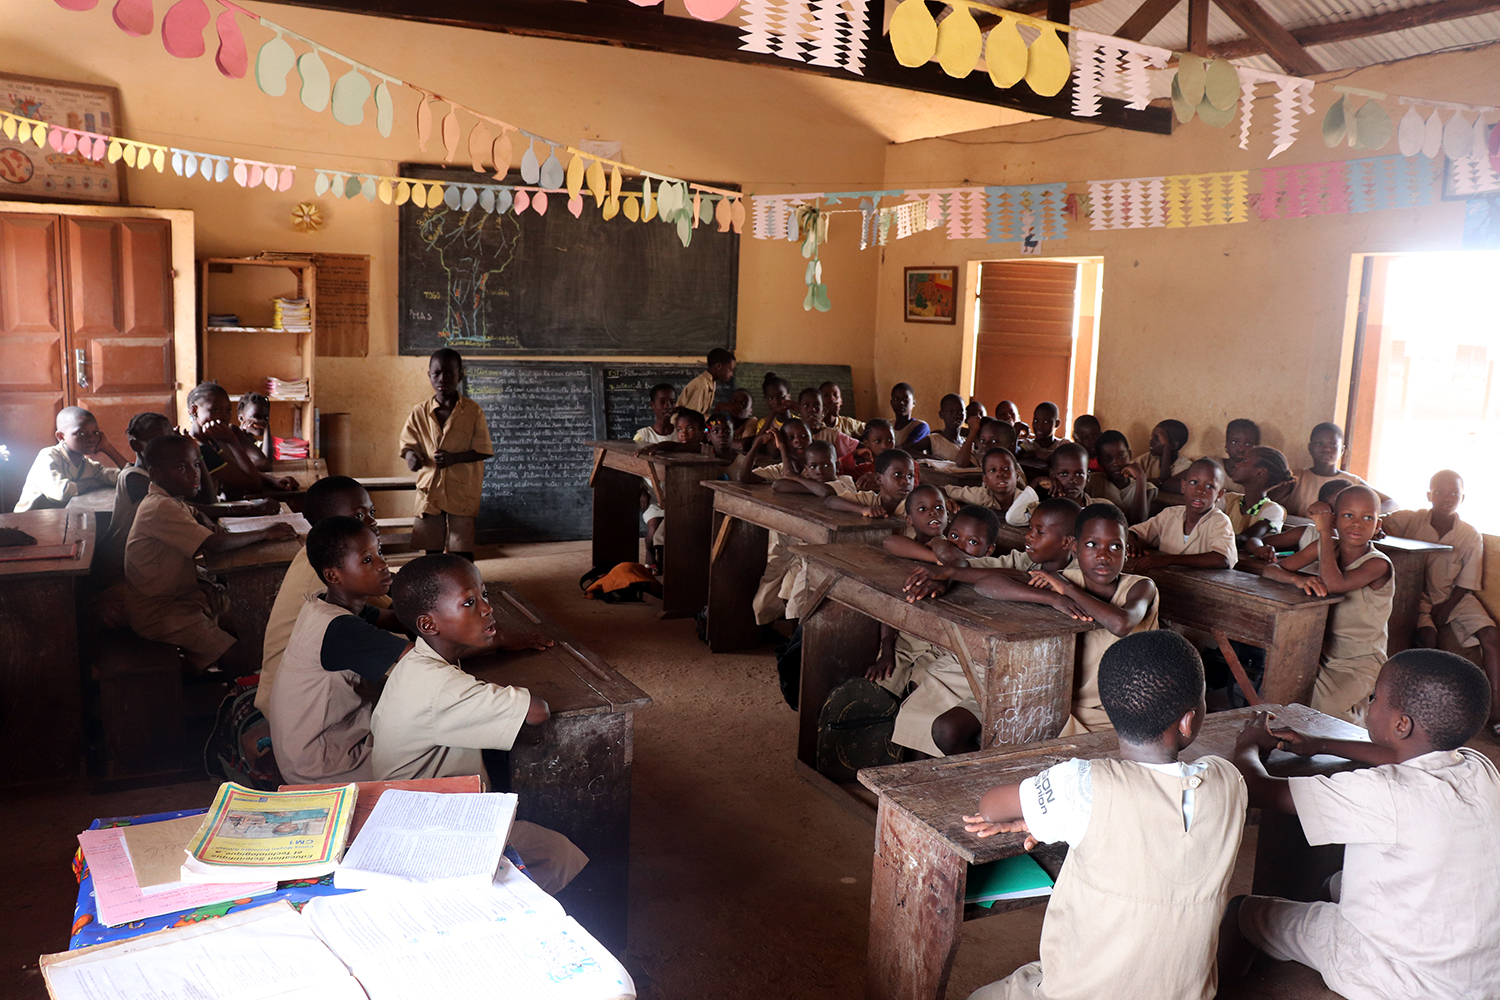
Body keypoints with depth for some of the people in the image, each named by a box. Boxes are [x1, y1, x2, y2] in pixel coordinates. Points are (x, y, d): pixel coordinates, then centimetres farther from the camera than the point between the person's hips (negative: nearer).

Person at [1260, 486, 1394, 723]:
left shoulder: (1378, 564, -17)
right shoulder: (1325, 547, -1)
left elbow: (1334, 584, -35)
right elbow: (1269, 570, -4)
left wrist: (1324, 532, -23)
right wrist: (1299, 579, -27)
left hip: (1360, 662, -5)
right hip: (1322, 653, 5)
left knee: (1324, 708, -25)